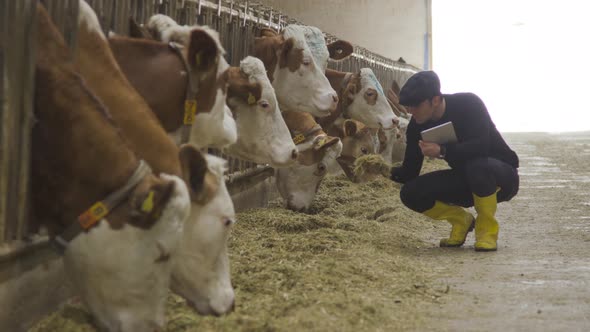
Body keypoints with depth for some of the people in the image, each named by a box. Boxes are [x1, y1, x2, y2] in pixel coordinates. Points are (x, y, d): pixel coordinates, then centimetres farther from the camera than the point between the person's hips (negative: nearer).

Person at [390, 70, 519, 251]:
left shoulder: (469, 104, -22)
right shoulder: (417, 126, -7)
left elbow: (482, 146, -36)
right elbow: (409, 173, -6)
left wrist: (442, 151, -43)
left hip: (503, 177, -5)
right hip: (465, 182, 5)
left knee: (478, 166, -41)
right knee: (410, 194, -16)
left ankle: (487, 228, -15)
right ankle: (461, 221, 8)